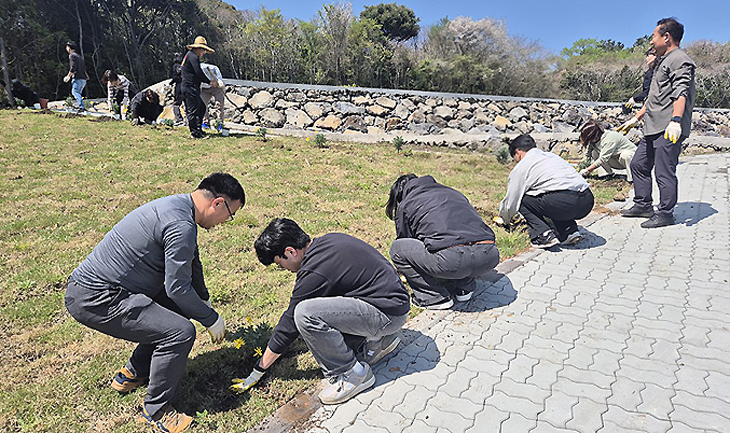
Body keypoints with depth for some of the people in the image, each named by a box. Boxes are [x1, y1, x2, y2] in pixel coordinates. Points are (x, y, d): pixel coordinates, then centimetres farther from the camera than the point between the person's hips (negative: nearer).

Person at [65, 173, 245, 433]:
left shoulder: (178, 206, 9)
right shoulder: (181, 225, -24)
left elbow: (191, 262, 23)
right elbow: (178, 288, -19)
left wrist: (204, 299, 33)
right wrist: (212, 319, -4)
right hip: (95, 300, -11)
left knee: (180, 307, 17)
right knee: (180, 332, -18)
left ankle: (132, 374, 30)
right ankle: (155, 410, 4)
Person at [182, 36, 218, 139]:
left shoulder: (189, 55, 21)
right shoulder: (193, 57, -13)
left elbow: (181, 72, 29)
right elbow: (199, 73, -19)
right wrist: (209, 82, -10)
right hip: (190, 88, -11)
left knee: (201, 107, 14)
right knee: (193, 110, -8)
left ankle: (198, 129, 20)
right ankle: (194, 133, -5)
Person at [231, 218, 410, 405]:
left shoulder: (313, 273, -18)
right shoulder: (328, 240, 7)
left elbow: (289, 325, -8)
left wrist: (257, 372, 6)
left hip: (390, 313, -10)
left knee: (305, 313, -22)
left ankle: (352, 374, -4)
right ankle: (380, 339, 17)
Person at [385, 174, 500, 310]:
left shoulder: (405, 205, 18)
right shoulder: (453, 192, 33)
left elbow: (404, 239, 29)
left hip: (453, 258, -6)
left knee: (396, 249, 14)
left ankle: (434, 298, 11)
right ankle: (464, 287, 25)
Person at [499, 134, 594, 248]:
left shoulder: (521, 167, 9)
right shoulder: (551, 155, 30)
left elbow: (511, 201, 14)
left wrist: (504, 218, 36)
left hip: (565, 203, -8)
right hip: (588, 201, 8)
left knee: (522, 198, 10)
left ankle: (543, 236, -3)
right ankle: (570, 231, 16)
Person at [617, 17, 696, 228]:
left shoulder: (679, 60, -8)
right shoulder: (663, 61, 24)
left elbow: (681, 93, -22)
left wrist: (675, 120, -33)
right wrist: (636, 118, 29)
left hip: (668, 130, -10)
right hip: (654, 128, 11)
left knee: (664, 171, -8)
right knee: (639, 164, 14)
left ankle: (665, 213, 0)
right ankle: (643, 205, 23)